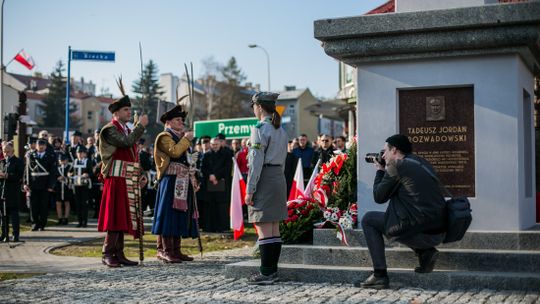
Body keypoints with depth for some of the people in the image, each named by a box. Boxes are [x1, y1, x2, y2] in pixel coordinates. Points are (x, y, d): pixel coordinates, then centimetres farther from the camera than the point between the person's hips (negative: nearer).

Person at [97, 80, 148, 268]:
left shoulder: (127, 130, 21)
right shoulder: (109, 129, -7)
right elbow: (127, 142, -23)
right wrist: (140, 125, -13)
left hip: (127, 180, 9)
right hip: (116, 179, -9)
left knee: (123, 217, 8)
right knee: (115, 216, -10)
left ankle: (119, 254, 11)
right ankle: (107, 254, -6)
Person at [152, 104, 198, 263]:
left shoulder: (181, 137, 25)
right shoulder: (165, 137, -3)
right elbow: (174, 152, -21)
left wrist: (192, 179, 16)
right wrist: (186, 139, -9)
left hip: (183, 182, 9)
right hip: (171, 181, -9)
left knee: (180, 215, 7)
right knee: (169, 214, -11)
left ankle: (176, 250, 10)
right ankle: (165, 250, -11)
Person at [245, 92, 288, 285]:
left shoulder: (260, 129, -12)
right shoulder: (281, 130, 14)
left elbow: (256, 162, -16)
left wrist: (249, 190, -14)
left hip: (264, 180, -9)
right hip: (279, 178, 9)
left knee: (263, 228, -6)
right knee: (274, 227, 10)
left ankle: (266, 273, -6)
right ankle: (273, 271, 15)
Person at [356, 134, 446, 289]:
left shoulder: (396, 166, -7)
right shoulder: (422, 163, 17)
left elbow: (378, 197, 1)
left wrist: (380, 171, 15)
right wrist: (384, 171, 23)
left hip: (421, 233, -8)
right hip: (439, 233, 8)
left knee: (368, 220, 9)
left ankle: (379, 275, 4)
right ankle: (426, 251, 13)